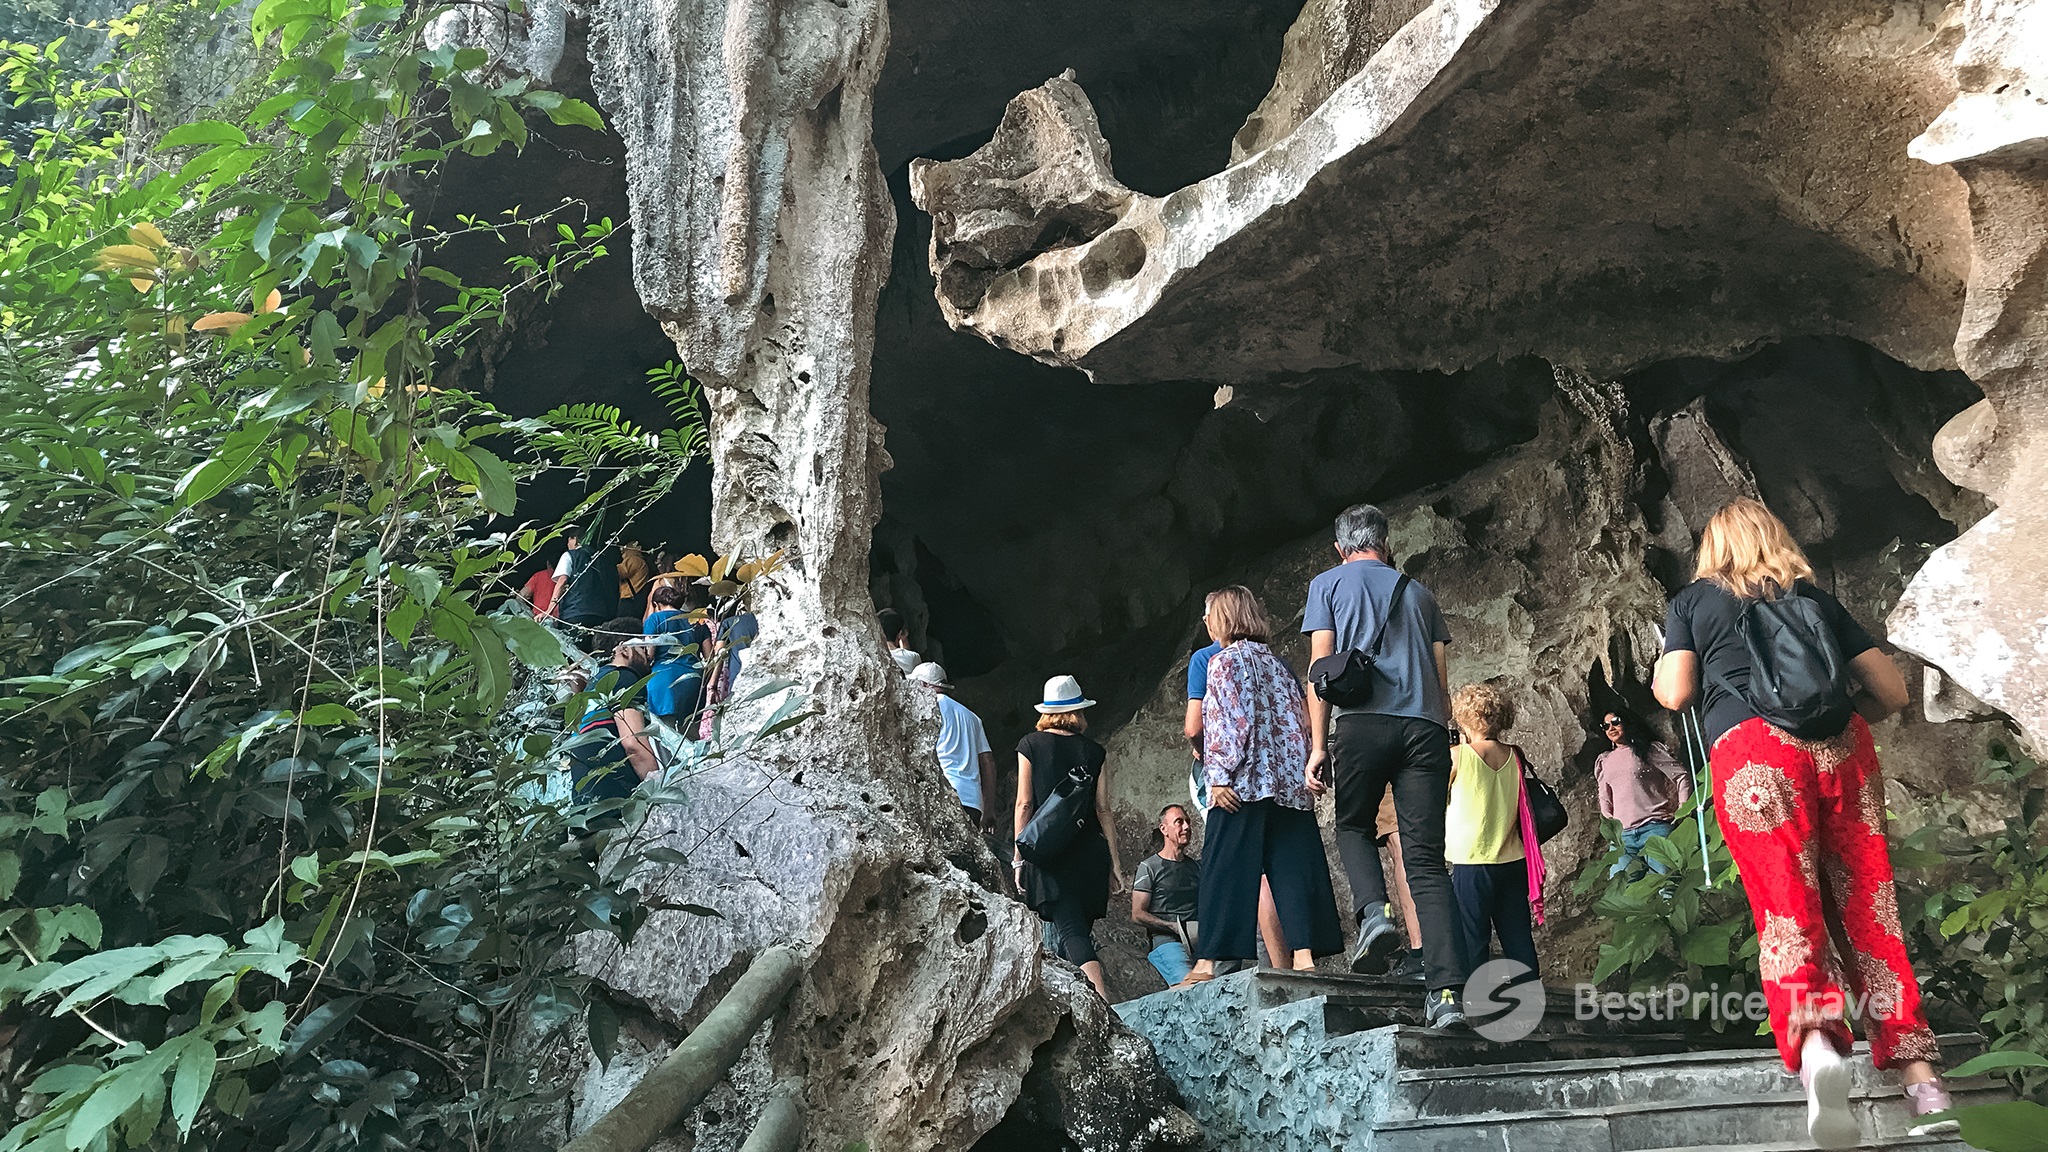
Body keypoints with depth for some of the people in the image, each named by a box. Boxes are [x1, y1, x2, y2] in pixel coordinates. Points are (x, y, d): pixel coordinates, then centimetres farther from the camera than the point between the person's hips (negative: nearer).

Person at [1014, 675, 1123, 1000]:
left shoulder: (1030, 745, 1)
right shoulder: (1094, 752, 6)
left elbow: (1024, 804, -3)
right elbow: (1103, 810, 4)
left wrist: (1019, 857, 2)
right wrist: (1115, 864, 8)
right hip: (1088, 853, 3)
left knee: (1071, 930, -9)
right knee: (1081, 930, 15)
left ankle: (1101, 999, -27)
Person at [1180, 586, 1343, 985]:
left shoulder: (1226, 661, -1)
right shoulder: (1278, 663, 19)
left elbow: (1234, 722, -12)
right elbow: (1301, 723, 15)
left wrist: (1220, 777, -14)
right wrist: (1300, 771, 17)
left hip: (1245, 785, -7)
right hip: (1291, 784, 7)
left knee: (1225, 873, -5)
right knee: (1292, 869, 3)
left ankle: (1207, 963, -5)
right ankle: (1305, 955, -3)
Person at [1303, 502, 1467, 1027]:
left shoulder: (1328, 584, 15)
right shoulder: (1418, 592, 24)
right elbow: (1442, 681, 20)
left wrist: (1318, 745, 3)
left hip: (1362, 721, -2)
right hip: (1426, 727, 3)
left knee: (1353, 826, 19)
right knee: (1426, 858, 0)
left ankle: (1375, 911, -8)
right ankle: (1446, 991, -10)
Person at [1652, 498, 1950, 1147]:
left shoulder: (1693, 600, 18)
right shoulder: (1818, 599, 25)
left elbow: (1675, 693, 6)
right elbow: (1893, 690, 23)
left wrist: (1659, 672, 27)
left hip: (1752, 747, -3)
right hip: (1842, 747, 3)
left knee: (1787, 911, -10)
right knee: (1871, 911, 7)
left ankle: (1814, 1041, -35)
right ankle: (1921, 1079, 0)